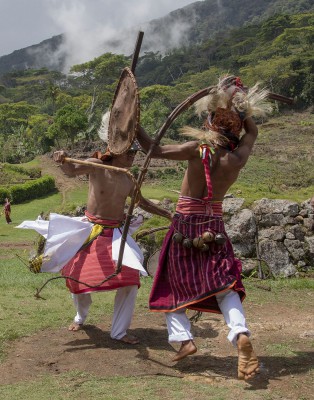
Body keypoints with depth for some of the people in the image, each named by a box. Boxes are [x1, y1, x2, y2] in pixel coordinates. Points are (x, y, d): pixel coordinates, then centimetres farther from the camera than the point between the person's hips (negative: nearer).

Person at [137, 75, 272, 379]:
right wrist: (239, 102, 14)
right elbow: (252, 131, 13)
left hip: (185, 225, -2)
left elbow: (155, 151, -15)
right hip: (214, 226, 2)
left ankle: (184, 338, 8)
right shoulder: (238, 157, -7)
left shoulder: (198, 150, -16)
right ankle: (240, 334, -18)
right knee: (223, 282, 4)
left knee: (174, 282, 14)